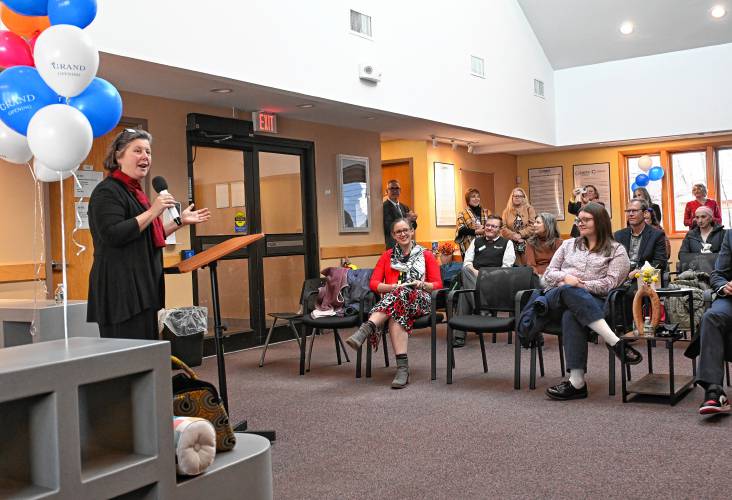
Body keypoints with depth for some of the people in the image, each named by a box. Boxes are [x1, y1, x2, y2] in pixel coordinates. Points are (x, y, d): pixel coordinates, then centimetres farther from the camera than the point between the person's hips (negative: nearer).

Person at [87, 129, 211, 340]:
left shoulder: (134, 192, 22)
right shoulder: (107, 192, -8)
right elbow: (112, 235, -21)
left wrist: (180, 221, 22)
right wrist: (152, 212, -19)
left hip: (140, 289, 10)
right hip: (120, 290, -10)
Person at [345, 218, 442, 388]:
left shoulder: (426, 255, 18)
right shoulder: (387, 256, 22)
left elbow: (438, 284, 13)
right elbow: (373, 283, 11)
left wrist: (421, 285, -9)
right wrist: (392, 287, -10)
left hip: (419, 301, -1)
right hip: (392, 299, 1)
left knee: (402, 293, -39)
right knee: (396, 314, -39)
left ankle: (365, 330, -55)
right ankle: (402, 367, -49)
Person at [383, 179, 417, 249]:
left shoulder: (404, 207, 17)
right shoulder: (384, 207, -9)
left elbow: (412, 228, 17)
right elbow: (388, 228, -18)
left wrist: (413, 220, -5)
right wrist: (407, 220, -19)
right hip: (392, 245, -7)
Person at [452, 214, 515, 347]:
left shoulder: (507, 243, 19)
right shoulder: (477, 241, 29)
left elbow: (507, 266, 5)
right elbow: (467, 261, 18)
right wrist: (474, 272, -5)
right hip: (473, 277, 3)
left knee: (464, 291, -33)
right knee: (464, 270, -35)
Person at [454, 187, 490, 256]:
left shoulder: (486, 212, 16)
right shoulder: (462, 213, 5)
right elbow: (461, 230, -8)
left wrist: (483, 228, -12)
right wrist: (476, 231, -17)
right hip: (469, 248, -3)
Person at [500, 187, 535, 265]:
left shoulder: (529, 209, 9)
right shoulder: (507, 211, 12)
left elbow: (532, 226, -4)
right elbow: (503, 228, 2)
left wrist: (520, 234, -13)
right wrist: (513, 235, -13)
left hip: (527, 244, -1)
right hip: (512, 245, 1)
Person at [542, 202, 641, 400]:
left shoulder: (616, 250, 14)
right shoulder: (569, 245, 27)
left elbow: (609, 284, -1)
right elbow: (549, 273, 17)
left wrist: (580, 285, -10)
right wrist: (566, 278, -4)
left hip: (594, 303, -3)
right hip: (557, 298, 3)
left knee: (571, 315, -40)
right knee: (569, 291, -37)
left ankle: (577, 382, -45)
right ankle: (615, 342, -46)